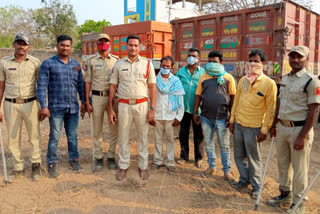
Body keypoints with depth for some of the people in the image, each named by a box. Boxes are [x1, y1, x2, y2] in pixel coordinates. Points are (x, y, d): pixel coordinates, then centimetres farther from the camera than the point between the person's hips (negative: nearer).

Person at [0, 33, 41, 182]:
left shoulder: (35, 62, 2)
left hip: (30, 104, -1)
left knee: (34, 136, 5)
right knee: (13, 138, 9)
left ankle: (36, 165, 21)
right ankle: (18, 167, 23)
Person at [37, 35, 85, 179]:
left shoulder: (76, 64, 11)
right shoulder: (48, 64, -2)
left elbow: (80, 84, 15)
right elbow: (42, 86, -6)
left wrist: (84, 101, 11)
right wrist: (43, 106, -13)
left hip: (73, 107, 4)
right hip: (56, 108, -3)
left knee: (72, 135, 12)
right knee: (55, 137, 3)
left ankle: (74, 159, 27)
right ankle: (52, 164, 17)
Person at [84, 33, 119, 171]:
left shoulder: (116, 60, 8)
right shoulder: (91, 61, 6)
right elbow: (87, 82, 5)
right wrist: (87, 102, -2)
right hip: (97, 97, 0)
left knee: (113, 129, 3)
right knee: (97, 130, 5)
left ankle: (111, 156, 17)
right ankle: (98, 158, 17)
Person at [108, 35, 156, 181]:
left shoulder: (147, 63, 3)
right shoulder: (119, 64, 6)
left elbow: (152, 87, 2)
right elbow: (113, 87, 7)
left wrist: (152, 109, -4)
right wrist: (110, 109, 2)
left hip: (142, 104, 0)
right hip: (124, 104, 1)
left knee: (143, 137, 7)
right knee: (123, 137, 8)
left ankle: (143, 166, 21)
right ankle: (123, 166, 23)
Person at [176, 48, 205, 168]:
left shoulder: (203, 72, 1)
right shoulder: (181, 71, 7)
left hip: (197, 108, -2)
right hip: (184, 107, 2)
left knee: (198, 134, 7)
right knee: (183, 133, 11)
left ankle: (198, 158, 21)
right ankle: (184, 156, 26)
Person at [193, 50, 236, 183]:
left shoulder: (228, 78, 0)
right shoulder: (203, 78, 8)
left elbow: (232, 97, 0)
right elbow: (198, 96, 9)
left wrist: (231, 114, -5)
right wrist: (195, 112, 5)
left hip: (222, 117, -3)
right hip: (206, 117, 3)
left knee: (224, 145, 4)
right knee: (208, 143, 13)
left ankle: (227, 171, 16)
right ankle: (211, 166, 29)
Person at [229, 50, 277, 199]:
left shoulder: (269, 83, -9)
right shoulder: (243, 80, 7)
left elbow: (271, 109, -8)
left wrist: (265, 129, -11)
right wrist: (232, 120, 11)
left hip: (253, 127, -5)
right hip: (238, 124, 5)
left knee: (253, 158, 6)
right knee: (239, 156, 14)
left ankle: (256, 186, 23)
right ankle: (244, 180, 33)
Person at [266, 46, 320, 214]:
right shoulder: (285, 79, 10)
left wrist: (302, 136, -20)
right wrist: (274, 125, 18)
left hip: (299, 129, -7)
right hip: (282, 127, 7)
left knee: (299, 169, 4)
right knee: (283, 164, 18)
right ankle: (285, 196, 36)